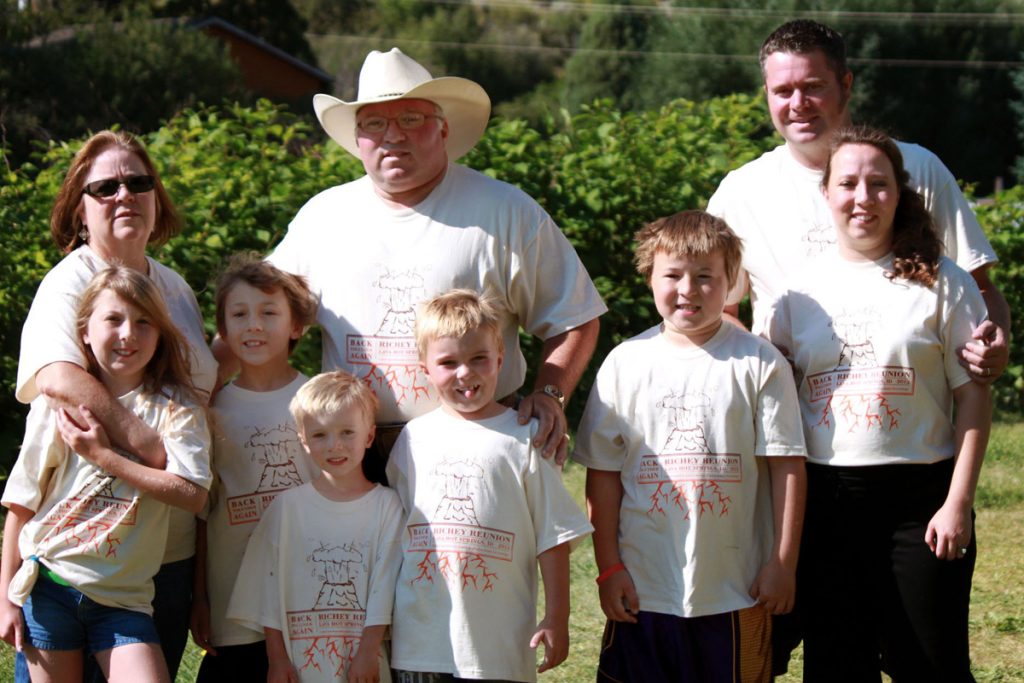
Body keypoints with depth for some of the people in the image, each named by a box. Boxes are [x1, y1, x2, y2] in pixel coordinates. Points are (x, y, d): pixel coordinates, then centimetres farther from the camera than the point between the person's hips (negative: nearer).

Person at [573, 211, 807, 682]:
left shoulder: (758, 363, -2)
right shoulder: (625, 364, 3)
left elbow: (786, 466, -2)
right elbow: (603, 472, 5)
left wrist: (783, 563, -4)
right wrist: (608, 567, 1)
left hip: (735, 590, -1)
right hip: (643, 588, 1)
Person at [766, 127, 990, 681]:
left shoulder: (941, 283, -1)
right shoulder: (800, 288, 7)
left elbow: (973, 396, -3)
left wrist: (958, 501, -9)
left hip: (918, 497, -3)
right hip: (825, 500, 3)